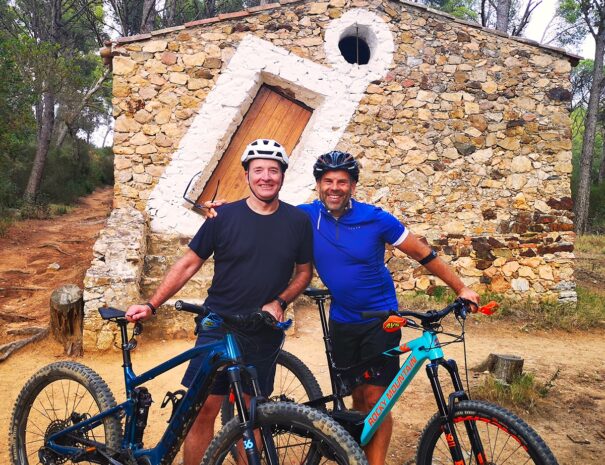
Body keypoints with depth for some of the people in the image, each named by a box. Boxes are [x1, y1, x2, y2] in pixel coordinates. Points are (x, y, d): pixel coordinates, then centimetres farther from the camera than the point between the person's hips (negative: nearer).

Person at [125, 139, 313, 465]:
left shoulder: (298, 221, 0)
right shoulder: (224, 216, -4)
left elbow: (304, 272, 10)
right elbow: (189, 264, 0)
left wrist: (279, 302, -7)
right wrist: (151, 305, -5)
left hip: (264, 334, 1)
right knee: (203, 410, -3)